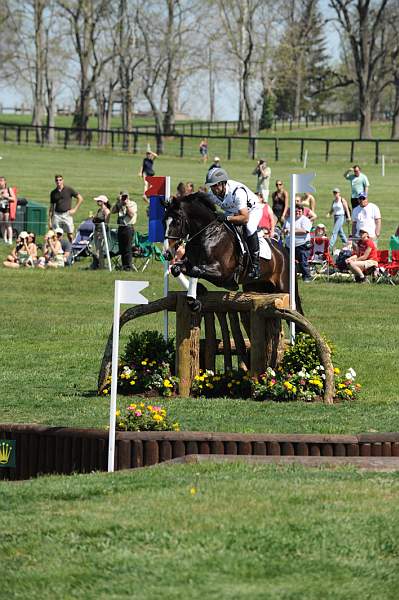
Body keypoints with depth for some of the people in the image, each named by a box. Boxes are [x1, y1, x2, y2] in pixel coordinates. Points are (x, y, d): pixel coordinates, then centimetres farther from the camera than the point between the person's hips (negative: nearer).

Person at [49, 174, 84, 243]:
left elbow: (80, 198, 5)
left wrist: (75, 209, -2)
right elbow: (51, 207, 14)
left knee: (70, 235, -4)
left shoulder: (69, 190, 1)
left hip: (67, 214, -2)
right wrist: (49, 220, 10)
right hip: (57, 215, 2)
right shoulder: (53, 193, 10)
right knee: (56, 235, -2)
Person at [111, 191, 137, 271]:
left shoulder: (132, 204, 1)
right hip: (121, 227, 6)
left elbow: (131, 214, -13)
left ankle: (128, 266, -6)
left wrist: (127, 204, -12)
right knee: (121, 249, 8)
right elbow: (113, 211, 6)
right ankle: (123, 265, 15)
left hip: (128, 227, -6)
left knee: (128, 249, -8)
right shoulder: (120, 205, 16)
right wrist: (118, 202, 0)